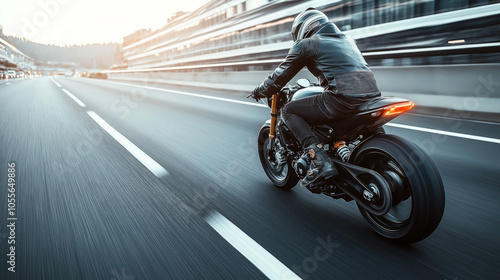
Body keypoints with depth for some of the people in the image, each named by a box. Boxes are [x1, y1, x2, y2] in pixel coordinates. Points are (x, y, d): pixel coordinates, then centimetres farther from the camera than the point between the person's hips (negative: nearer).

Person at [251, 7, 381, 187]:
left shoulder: (305, 44, 9)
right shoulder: (347, 40, 28)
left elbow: (281, 75, 13)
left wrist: (260, 91, 29)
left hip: (343, 100, -8)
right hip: (372, 96, 8)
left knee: (288, 111, 7)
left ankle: (319, 159, -8)